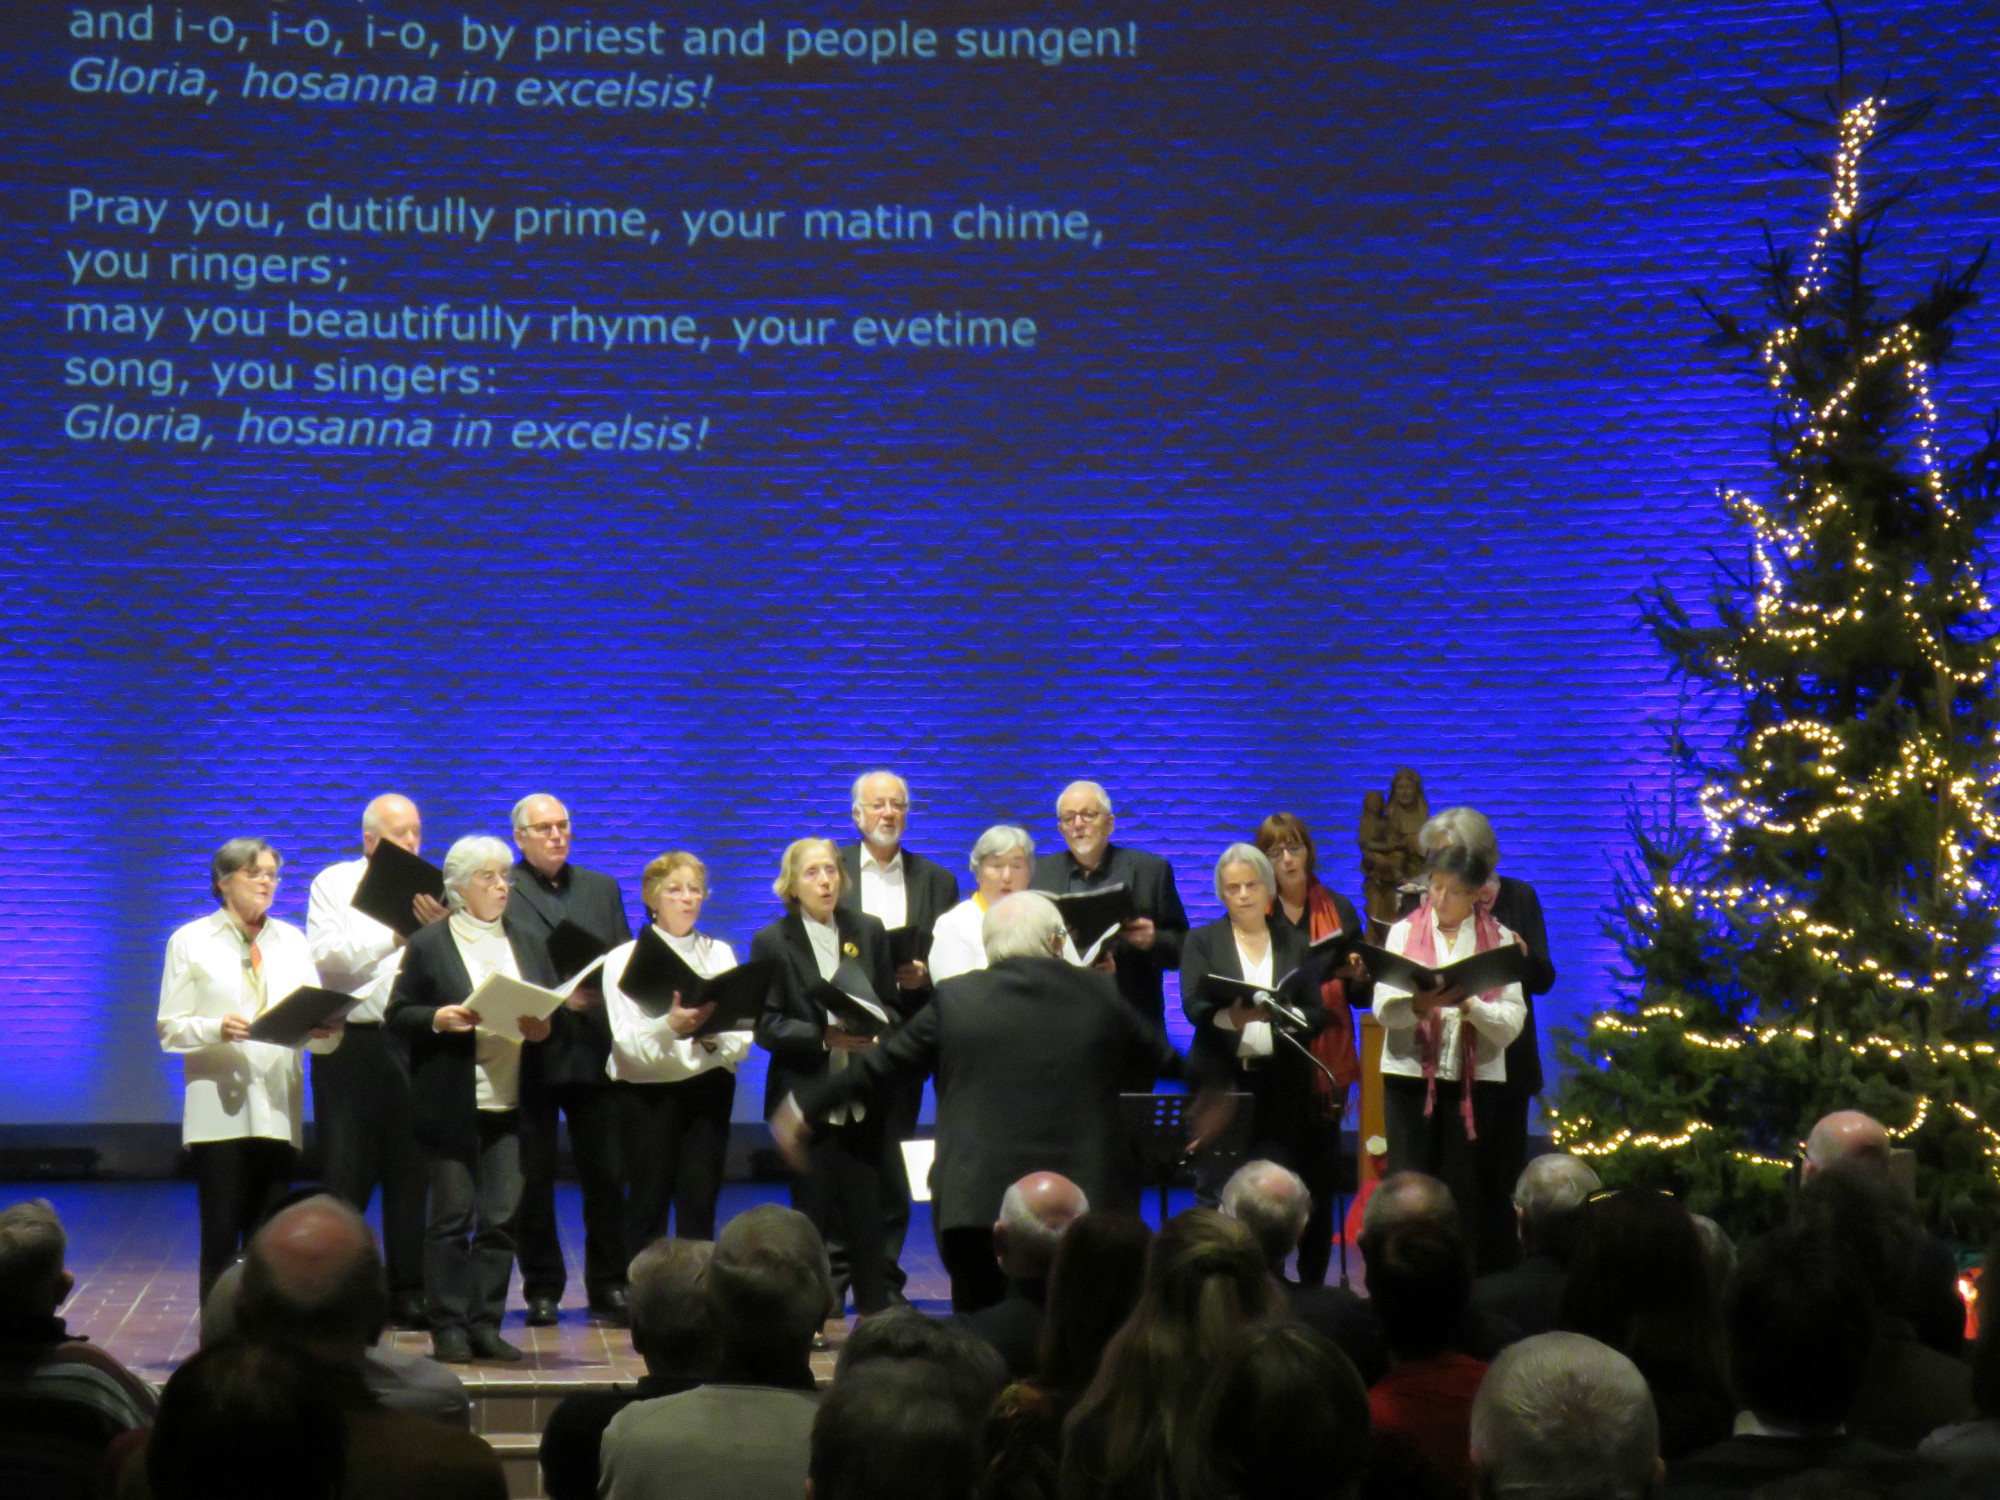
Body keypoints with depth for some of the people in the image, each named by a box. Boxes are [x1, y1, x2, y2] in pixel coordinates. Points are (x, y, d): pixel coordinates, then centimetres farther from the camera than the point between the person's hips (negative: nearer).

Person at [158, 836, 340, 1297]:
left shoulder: (291, 940, 17)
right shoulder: (190, 942, 6)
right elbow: (170, 1029, 1)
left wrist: (324, 1031, -12)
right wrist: (216, 1029, -18)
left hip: (278, 1108, 3)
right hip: (220, 1108, -3)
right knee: (221, 1236, -8)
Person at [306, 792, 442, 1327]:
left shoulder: (429, 892, 11)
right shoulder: (334, 883, 7)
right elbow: (328, 955, -7)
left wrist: (438, 930, -19)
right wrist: (395, 933, -11)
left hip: (413, 1043, 2)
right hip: (352, 1040, -2)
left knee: (411, 1173, 5)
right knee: (344, 1175, 1)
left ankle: (409, 1293, 12)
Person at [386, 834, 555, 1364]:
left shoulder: (527, 945, 16)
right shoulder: (428, 945, 3)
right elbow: (397, 1015, 0)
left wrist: (544, 1027, -5)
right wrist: (438, 1018, -17)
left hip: (510, 1103, 4)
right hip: (450, 1105, -4)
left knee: (502, 1217, 1)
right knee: (452, 1216, 0)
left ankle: (486, 1324, 9)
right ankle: (447, 1326, 7)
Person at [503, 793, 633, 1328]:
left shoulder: (602, 888, 16)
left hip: (594, 1049, 3)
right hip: (531, 1051, -3)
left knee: (605, 1173, 3)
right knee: (534, 1177, 3)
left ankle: (608, 1287, 11)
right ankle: (542, 1289, 12)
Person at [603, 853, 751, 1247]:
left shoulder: (720, 954, 13)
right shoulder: (625, 959, 3)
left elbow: (743, 1039, 4)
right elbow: (627, 1043, -9)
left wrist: (712, 1034, -18)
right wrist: (669, 1027, -28)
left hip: (708, 1089, 3)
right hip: (646, 1093, -3)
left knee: (699, 1207, -1)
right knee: (648, 1205, -3)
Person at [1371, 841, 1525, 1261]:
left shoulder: (1499, 940, 6)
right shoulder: (1404, 932, 8)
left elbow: (1512, 1022, -4)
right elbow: (1384, 1008, -3)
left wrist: (1468, 1004, -21)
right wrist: (1419, 1005, -23)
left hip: (1475, 1079, 0)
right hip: (1411, 1074, 0)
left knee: (1465, 1194, 0)